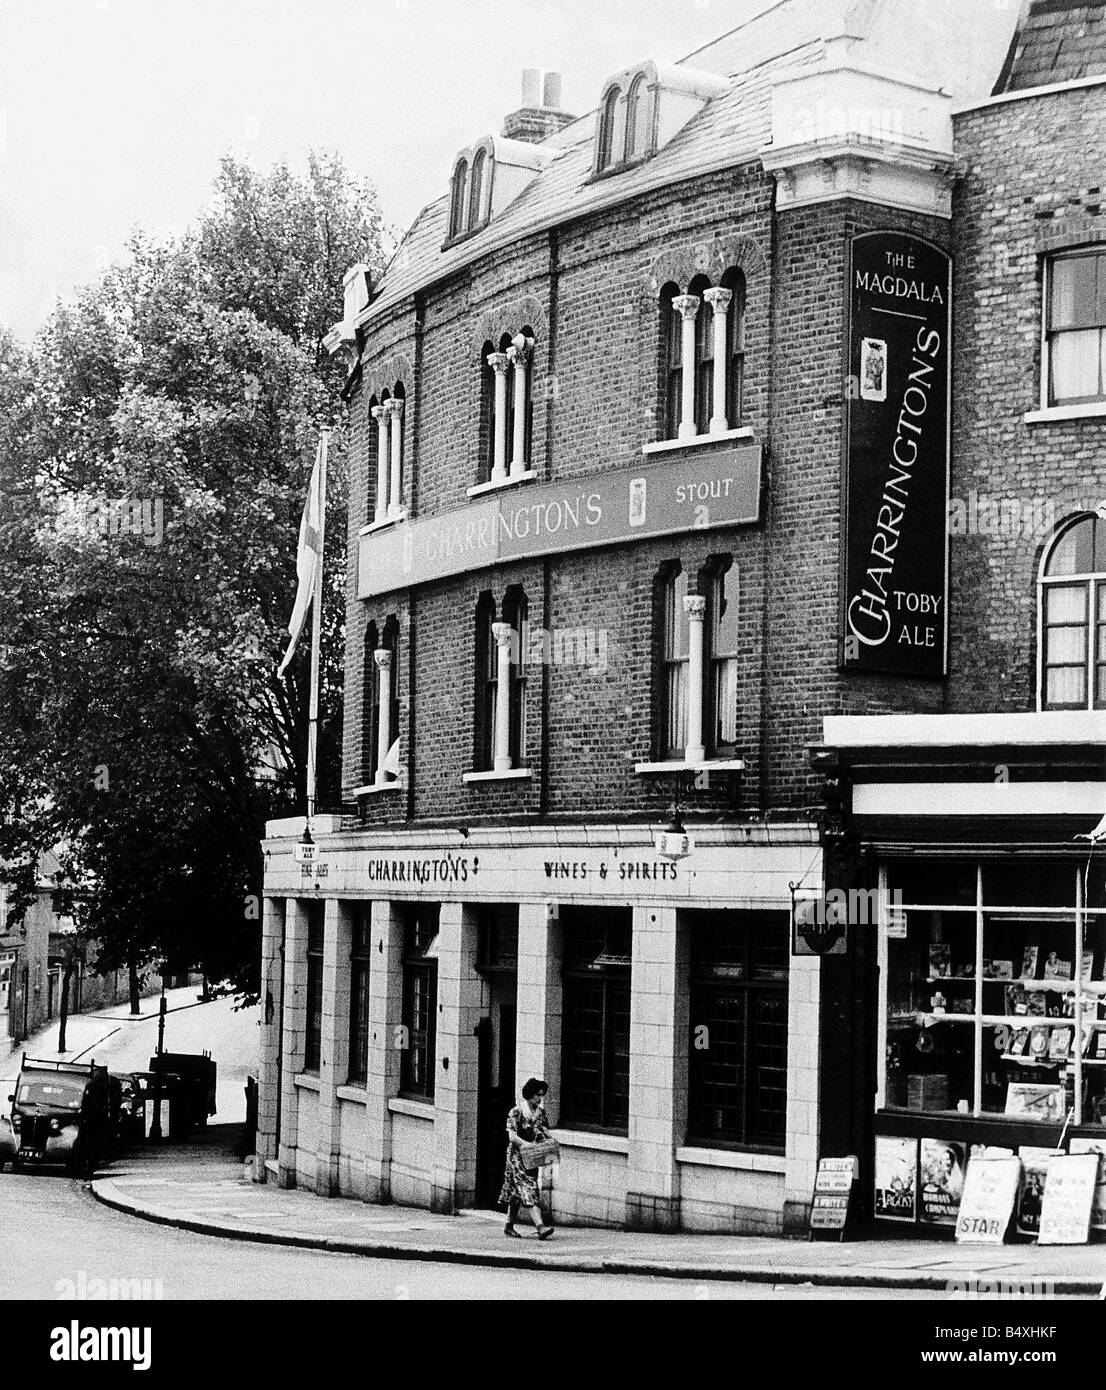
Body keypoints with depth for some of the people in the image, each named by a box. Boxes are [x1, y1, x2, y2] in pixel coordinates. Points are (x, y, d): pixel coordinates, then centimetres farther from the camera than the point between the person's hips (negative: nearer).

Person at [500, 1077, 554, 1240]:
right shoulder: (516, 1112, -13)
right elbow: (512, 1136, -18)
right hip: (517, 1156, -7)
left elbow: (544, 1129, 14)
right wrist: (529, 1145, -30)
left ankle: (509, 1226, 24)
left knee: (516, 1193, 15)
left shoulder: (540, 1111, 8)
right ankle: (540, 1226, -27)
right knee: (528, 1190, -16)